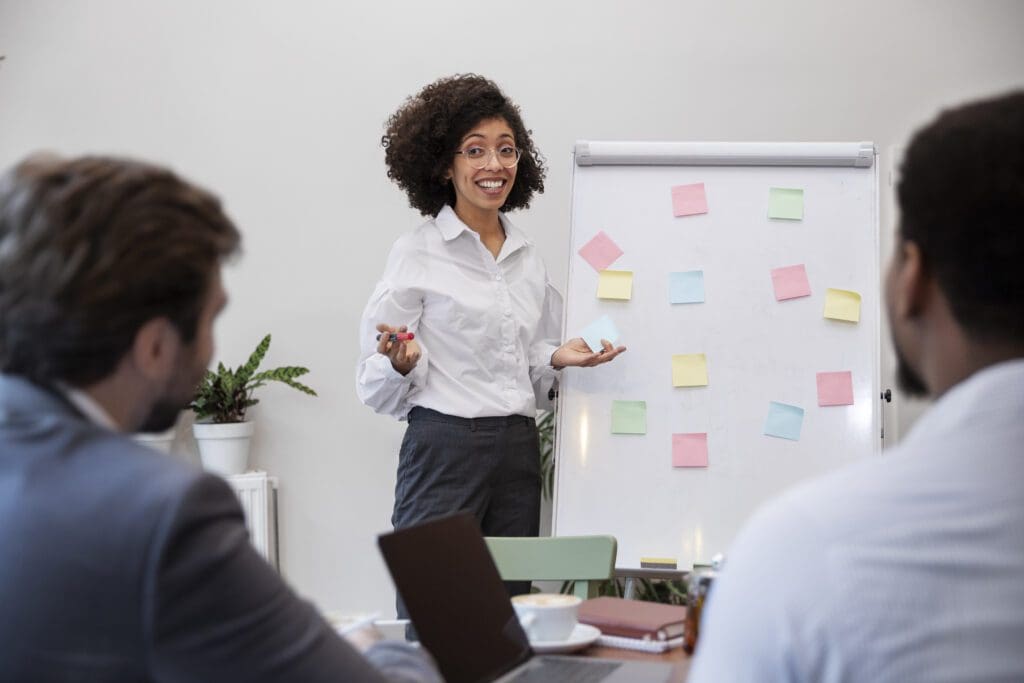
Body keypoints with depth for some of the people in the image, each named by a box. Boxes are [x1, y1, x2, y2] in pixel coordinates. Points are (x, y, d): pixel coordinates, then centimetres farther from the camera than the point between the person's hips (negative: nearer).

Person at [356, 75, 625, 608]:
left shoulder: (527, 255, 14)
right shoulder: (417, 253, -3)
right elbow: (377, 386, -2)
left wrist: (558, 358, 4)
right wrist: (403, 363, -23)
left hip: (519, 450, 6)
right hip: (445, 446, -5)